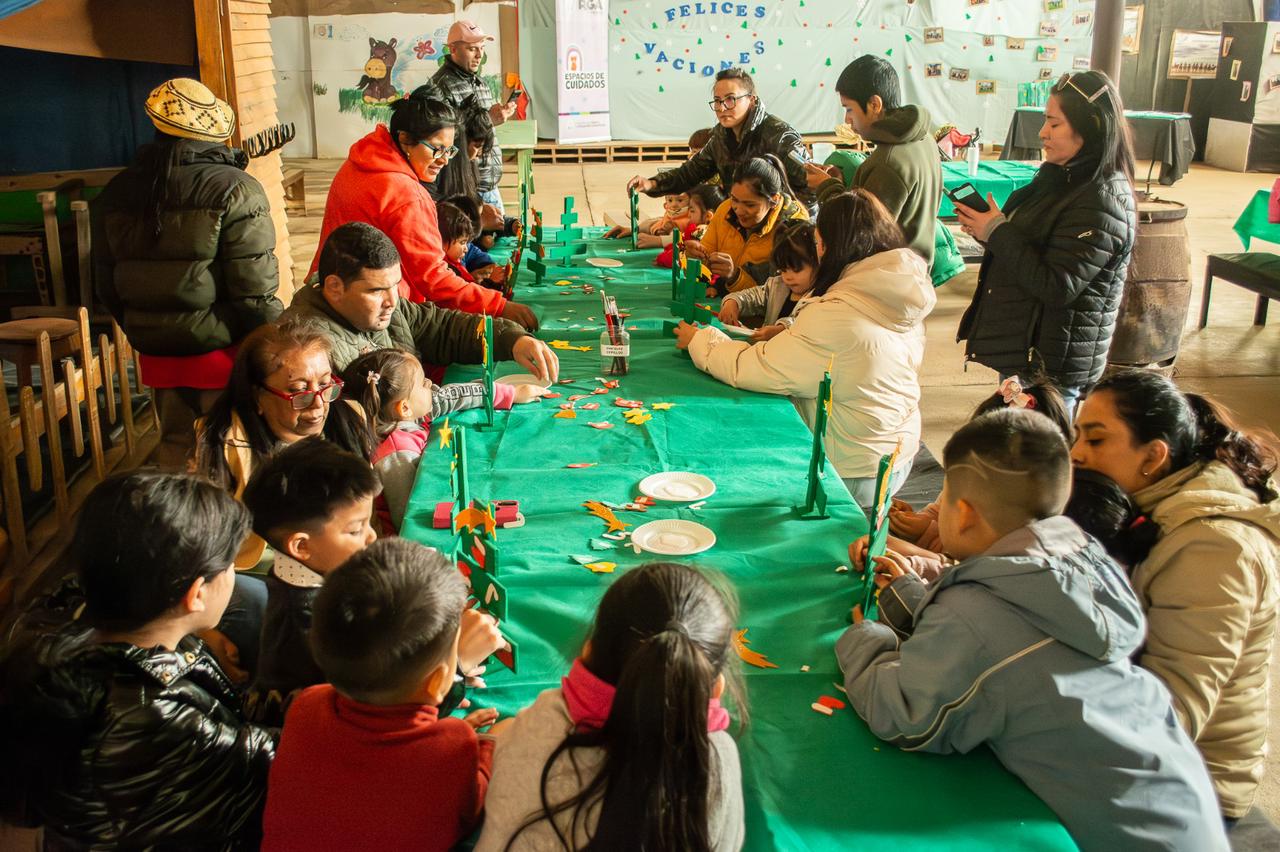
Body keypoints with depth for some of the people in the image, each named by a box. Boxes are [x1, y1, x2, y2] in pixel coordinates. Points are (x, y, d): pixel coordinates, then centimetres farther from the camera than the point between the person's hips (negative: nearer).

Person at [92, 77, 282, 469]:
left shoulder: (116, 192, 4)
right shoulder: (235, 190, -14)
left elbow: (107, 288, 11)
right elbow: (254, 291, -18)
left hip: (158, 358, 5)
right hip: (222, 356, -5)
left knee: (175, 446, 20)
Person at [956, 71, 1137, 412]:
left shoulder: (1102, 202, -20)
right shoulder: (1060, 178, 10)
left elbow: (1057, 288, -24)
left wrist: (997, 231, -19)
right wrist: (986, 227, -2)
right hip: (1022, 350, 10)